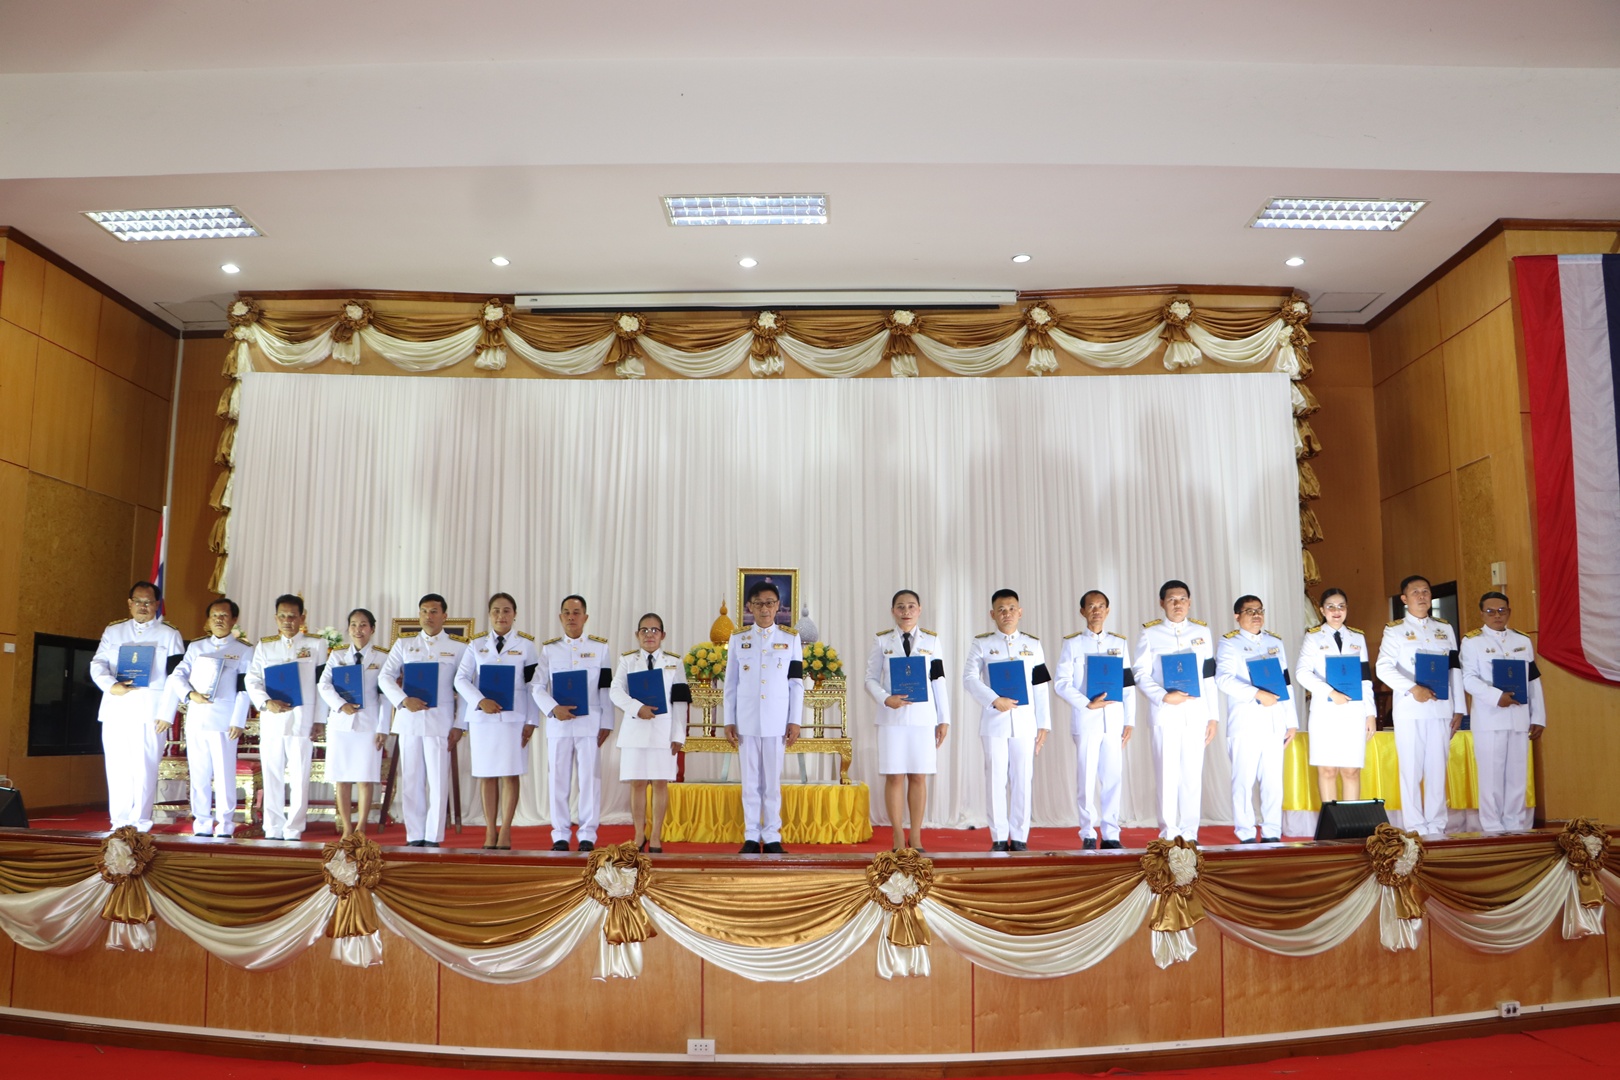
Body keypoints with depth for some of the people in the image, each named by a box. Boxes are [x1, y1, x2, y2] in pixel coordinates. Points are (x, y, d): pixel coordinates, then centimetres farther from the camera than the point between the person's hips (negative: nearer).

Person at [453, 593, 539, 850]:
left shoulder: (526, 645, 5)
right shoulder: (476, 644, 9)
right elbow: (461, 679, 2)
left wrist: (531, 722, -5)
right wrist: (480, 701, -15)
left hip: (514, 717, -1)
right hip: (481, 717, 2)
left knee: (510, 774, -3)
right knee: (486, 774, 3)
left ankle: (505, 831, 4)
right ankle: (490, 832, 11)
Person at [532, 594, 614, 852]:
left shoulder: (600, 647, 8)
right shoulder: (549, 648, 9)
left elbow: (606, 688, 6)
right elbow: (538, 686, 4)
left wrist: (607, 723, 0)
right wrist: (553, 709, -14)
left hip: (590, 722, -1)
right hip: (558, 723, 1)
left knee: (590, 778, -2)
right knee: (559, 779, 3)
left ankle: (587, 835, 5)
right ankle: (560, 835, 11)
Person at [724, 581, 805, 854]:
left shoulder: (791, 638, 4)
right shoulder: (738, 639, 6)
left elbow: (797, 683, 4)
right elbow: (730, 683, 6)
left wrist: (795, 721, -1)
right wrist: (729, 721, 2)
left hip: (777, 722, -1)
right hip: (747, 721, 1)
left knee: (773, 781, 3)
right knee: (750, 781, 4)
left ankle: (772, 837, 10)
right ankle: (751, 837, 10)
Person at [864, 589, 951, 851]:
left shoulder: (931, 640, 9)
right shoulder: (882, 641, 6)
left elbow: (939, 681, 9)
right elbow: (871, 679, 4)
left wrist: (944, 719, 6)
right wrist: (886, 699, -15)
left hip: (923, 717, 1)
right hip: (892, 718, -1)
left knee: (919, 777, 3)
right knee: (894, 777, 0)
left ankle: (916, 837, 11)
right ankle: (898, 837, 8)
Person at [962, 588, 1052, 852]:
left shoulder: (1033, 644, 11)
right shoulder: (981, 644, 5)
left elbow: (1041, 687, 9)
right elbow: (970, 678, -6)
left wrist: (1044, 724, 5)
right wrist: (995, 700, -19)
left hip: (1025, 722, 1)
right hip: (994, 722, -1)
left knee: (1023, 779, 2)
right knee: (996, 779, 1)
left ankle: (1019, 837, 11)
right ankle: (999, 837, 9)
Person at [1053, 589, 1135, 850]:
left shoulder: (1118, 643, 12)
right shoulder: (1072, 643, 4)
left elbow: (1129, 684, 11)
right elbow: (1061, 683, -3)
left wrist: (1130, 721, 5)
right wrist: (1087, 704, -14)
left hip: (1114, 720, 2)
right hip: (1085, 720, -2)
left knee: (1112, 777, 2)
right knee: (1087, 778, 0)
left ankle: (1111, 834, 9)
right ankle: (1088, 834, 8)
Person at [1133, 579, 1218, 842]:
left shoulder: (1202, 631, 12)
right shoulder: (1150, 633, 4)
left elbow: (1209, 677, 12)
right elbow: (1141, 674, -1)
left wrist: (1212, 716, 8)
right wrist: (1163, 697, -16)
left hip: (1196, 714, 2)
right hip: (1164, 714, -2)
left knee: (1193, 774, 2)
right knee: (1167, 774, -1)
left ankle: (1190, 834, 10)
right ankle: (1169, 832, 7)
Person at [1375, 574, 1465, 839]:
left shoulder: (1445, 628, 14)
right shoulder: (1395, 630, 2)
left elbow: (1455, 669, 13)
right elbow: (1384, 668, -10)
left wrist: (1458, 709, 9)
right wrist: (1412, 689, -24)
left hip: (1440, 708, 3)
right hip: (1409, 710, -3)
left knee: (1437, 768, 4)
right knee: (1411, 769, -1)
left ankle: (1436, 825, 11)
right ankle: (1415, 827, 5)